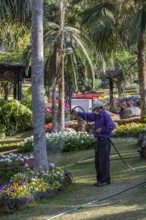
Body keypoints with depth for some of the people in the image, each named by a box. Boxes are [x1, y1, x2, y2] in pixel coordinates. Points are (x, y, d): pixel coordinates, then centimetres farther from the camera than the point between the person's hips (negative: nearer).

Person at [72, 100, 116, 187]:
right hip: (99, 141, 9)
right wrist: (78, 113, 18)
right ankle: (100, 180, 16)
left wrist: (101, 129, -20)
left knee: (104, 161, -7)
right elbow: (87, 116, 25)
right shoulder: (98, 115, 13)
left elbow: (112, 126, -28)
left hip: (104, 141, -9)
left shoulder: (106, 115, -15)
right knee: (98, 161, 10)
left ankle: (106, 180, -2)